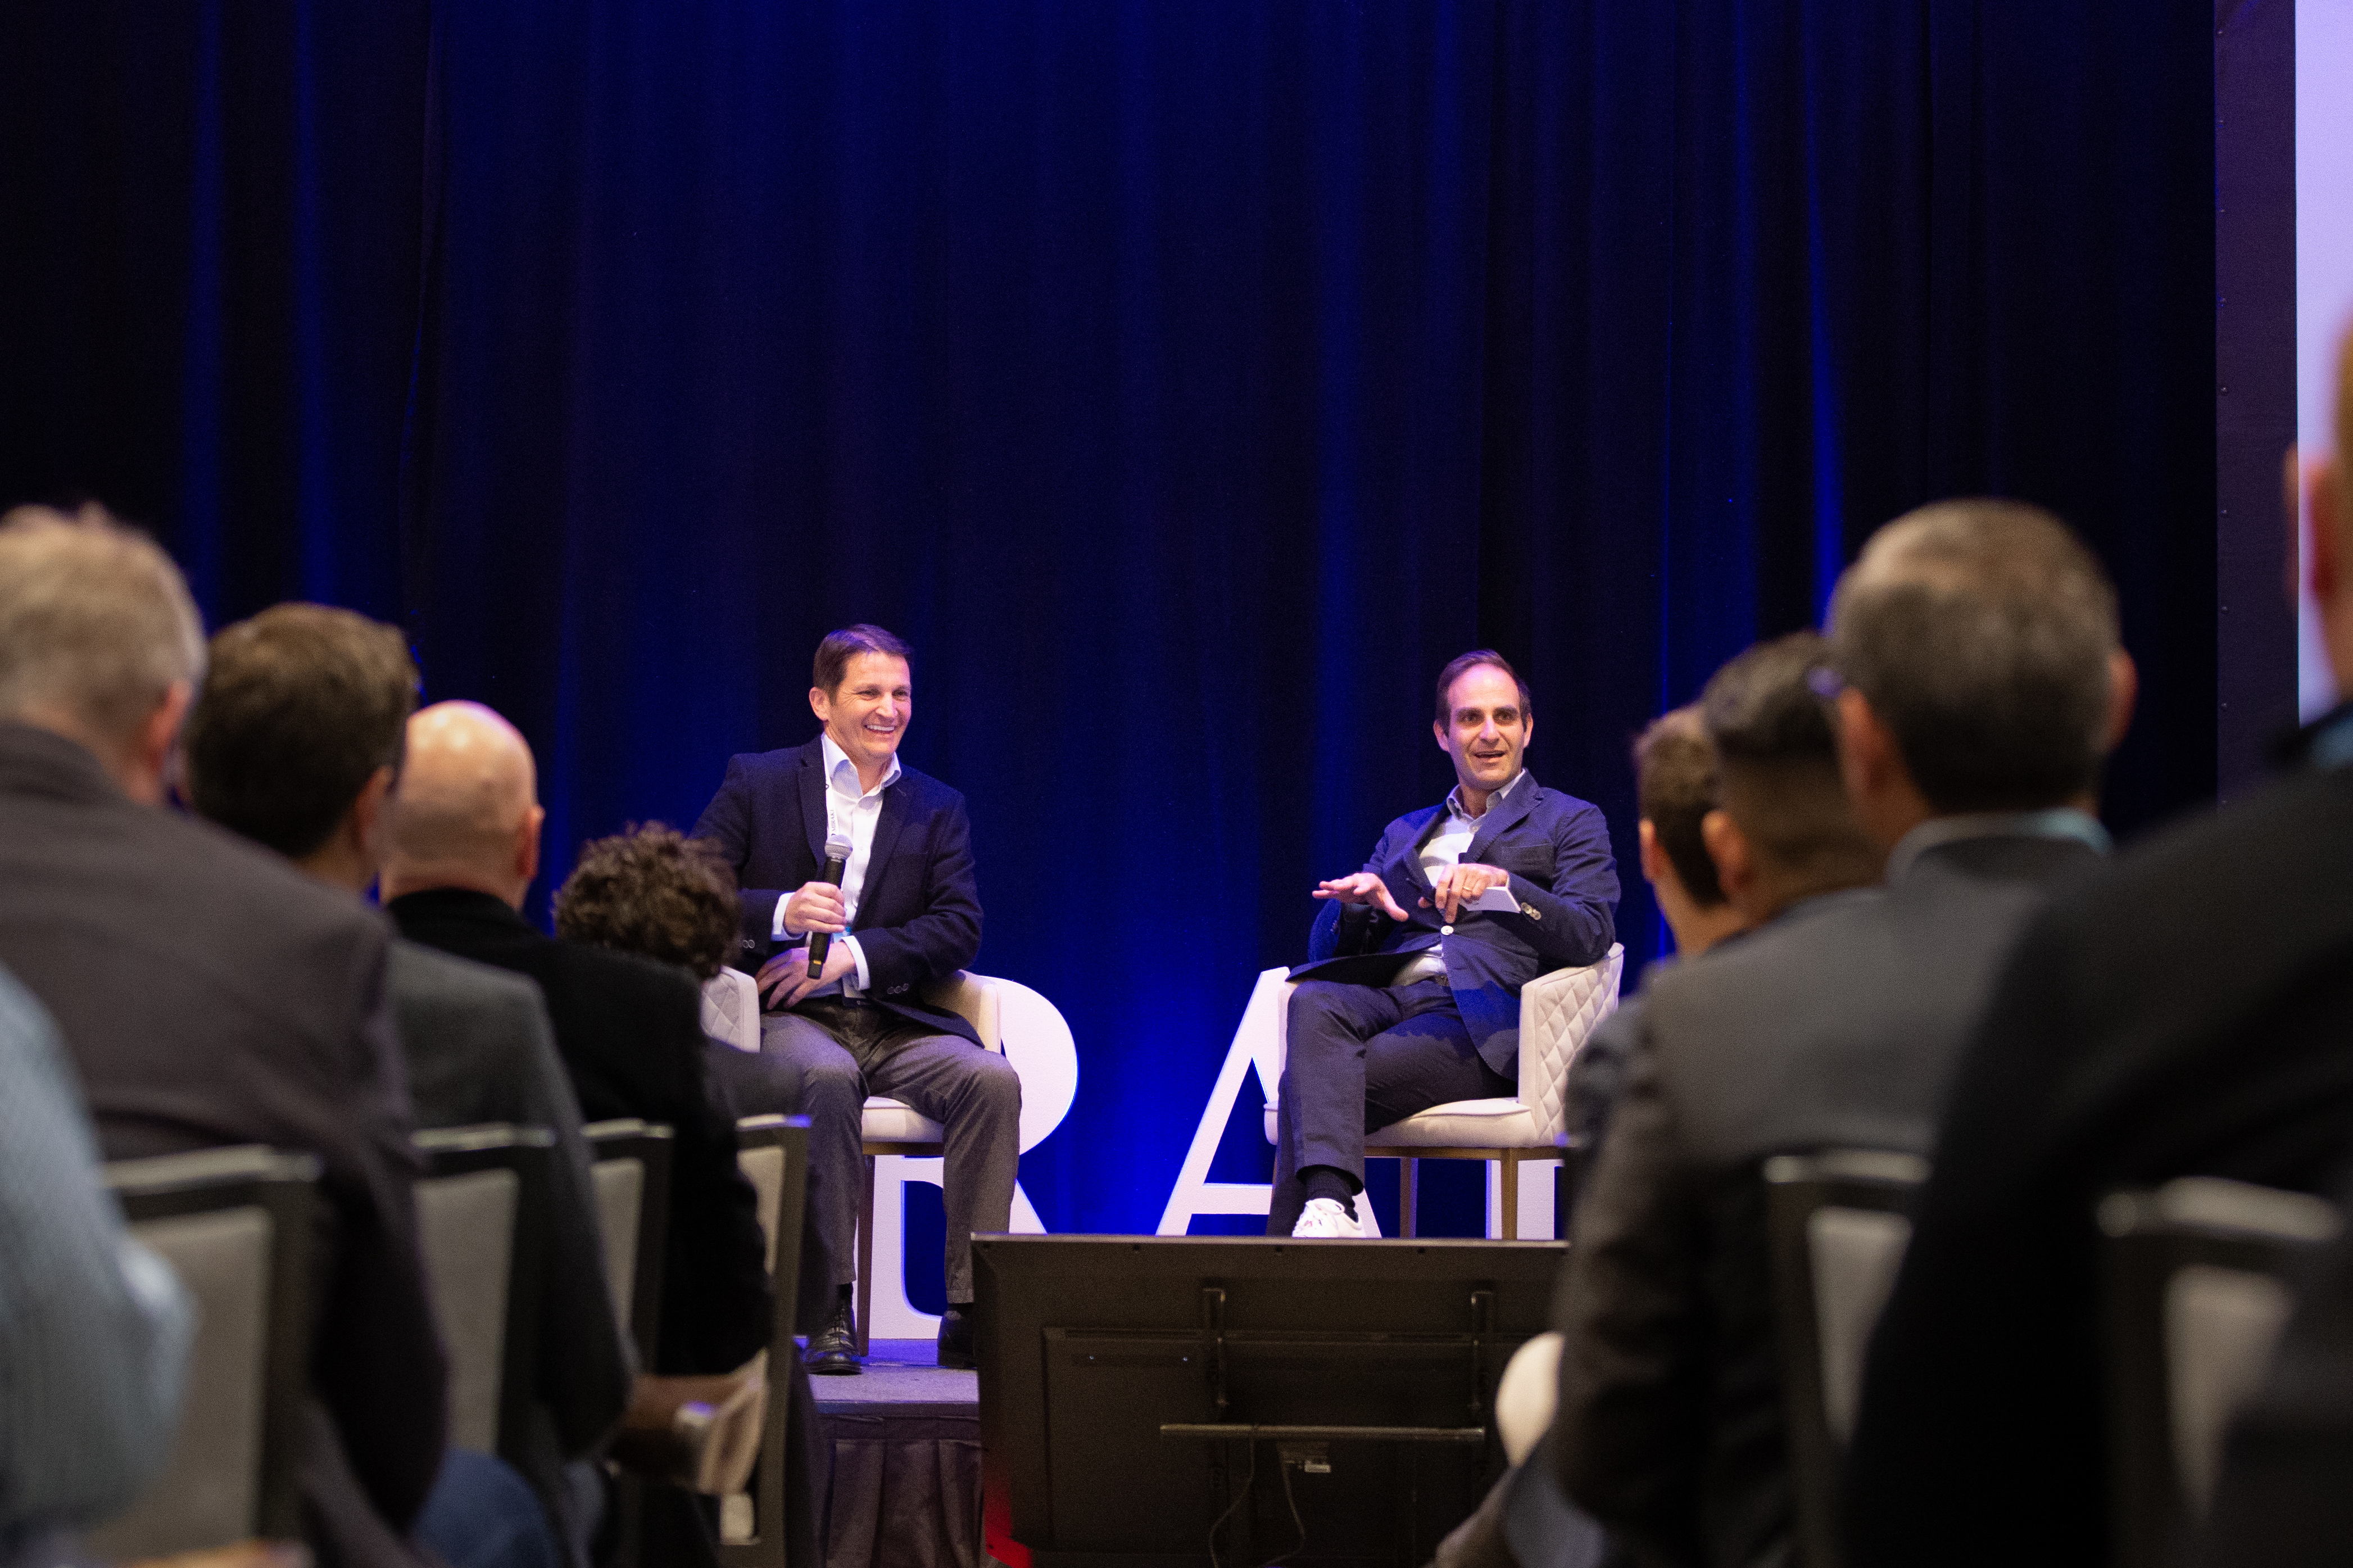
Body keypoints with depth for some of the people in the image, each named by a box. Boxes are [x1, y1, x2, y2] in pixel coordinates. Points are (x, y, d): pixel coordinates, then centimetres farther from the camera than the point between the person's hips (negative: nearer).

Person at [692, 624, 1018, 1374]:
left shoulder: (938, 808, 16)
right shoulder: (757, 782, 9)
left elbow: (959, 930, 3)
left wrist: (850, 954, -12)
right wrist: (782, 913, -20)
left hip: (897, 1023, 3)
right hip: (787, 1019, -3)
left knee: (991, 1078, -28)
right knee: (827, 1078, -37)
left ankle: (971, 1311, -27)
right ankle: (829, 1308, -32)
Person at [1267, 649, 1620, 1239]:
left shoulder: (1569, 823, 17)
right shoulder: (1404, 834, 31)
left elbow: (1589, 936, -1)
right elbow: (1331, 943, 23)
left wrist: (1503, 883, -18)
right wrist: (1358, 901, -2)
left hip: (1482, 1020, -4)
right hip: (1389, 996, 4)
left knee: (1309, 1082, -29)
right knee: (1314, 1002, -34)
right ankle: (1328, 1204, -50)